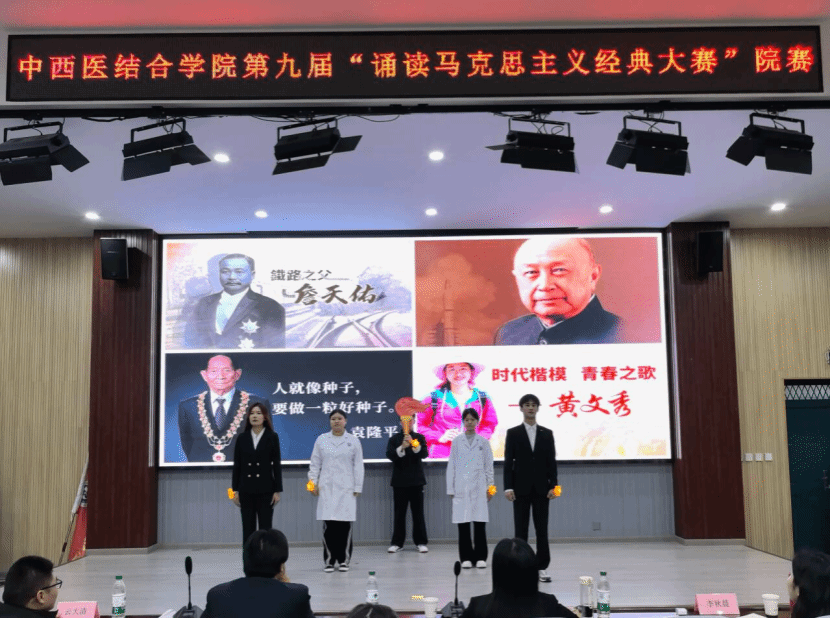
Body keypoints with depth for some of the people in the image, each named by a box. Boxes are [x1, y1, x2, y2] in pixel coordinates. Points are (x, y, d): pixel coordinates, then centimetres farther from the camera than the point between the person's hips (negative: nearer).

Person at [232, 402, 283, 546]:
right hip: (246, 489, 2)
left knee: (265, 529, 1)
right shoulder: (242, 438, 5)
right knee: (248, 529, 6)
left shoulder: (272, 437, 0)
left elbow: (277, 464, -1)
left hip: (265, 489, -2)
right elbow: (237, 465, 6)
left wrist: (277, 491, -5)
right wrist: (235, 490, 2)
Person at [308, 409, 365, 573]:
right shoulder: (321, 440, 9)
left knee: (345, 524, -1)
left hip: (346, 488, 0)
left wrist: (358, 487, 1)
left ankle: (344, 560, 10)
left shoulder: (353, 441, 7)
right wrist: (313, 481, 0)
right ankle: (328, 561, 6)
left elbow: (358, 466, 5)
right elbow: (315, 464, 10)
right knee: (328, 525, -3)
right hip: (326, 488, 0)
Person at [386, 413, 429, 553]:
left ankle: (421, 542, 8)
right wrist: (402, 447, -27)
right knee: (399, 513, 3)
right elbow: (390, 455, -9)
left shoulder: (419, 438, 4)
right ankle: (397, 542, 9)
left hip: (416, 480, 0)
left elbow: (424, 454, -9)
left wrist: (414, 445, -28)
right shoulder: (394, 439, 4)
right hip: (399, 481, 0)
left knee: (418, 512, 2)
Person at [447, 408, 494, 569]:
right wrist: (450, 488, 3)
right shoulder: (457, 441, 6)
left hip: (479, 487, 0)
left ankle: (480, 557, 8)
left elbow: (489, 466, 9)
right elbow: (451, 466, 6)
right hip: (461, 487, 0)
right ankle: (466, 557, 9)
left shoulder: (483, 442, 8)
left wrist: (490, 487, 4)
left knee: (480, 523, -1)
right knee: (463, 523, 1)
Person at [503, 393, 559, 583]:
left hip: (541, 488, 2)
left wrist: (553, 486, -3)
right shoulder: (513, 433, 2)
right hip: (521, 488, -2)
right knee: (521, 530, 2)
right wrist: (508, 487, -10)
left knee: (542, 529, 4)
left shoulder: (547, 433, 8)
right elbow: (508, 462, -2)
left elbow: (552, 461, 6)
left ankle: (542, 568, 10)